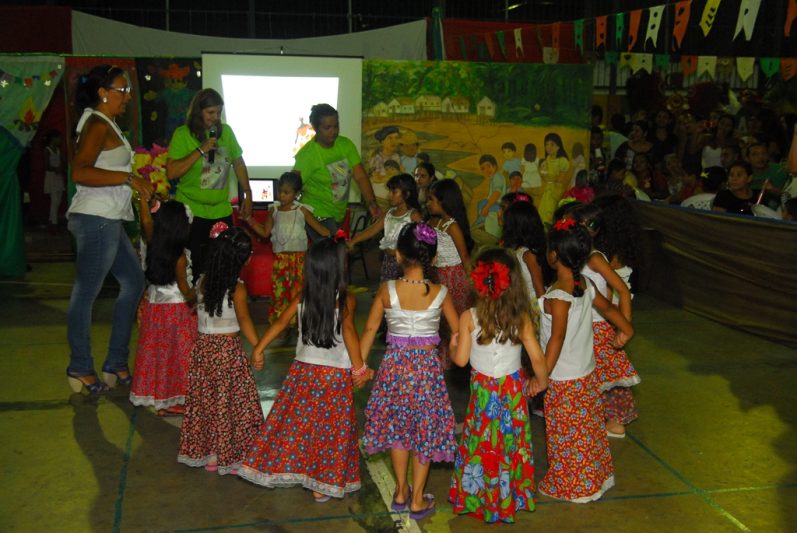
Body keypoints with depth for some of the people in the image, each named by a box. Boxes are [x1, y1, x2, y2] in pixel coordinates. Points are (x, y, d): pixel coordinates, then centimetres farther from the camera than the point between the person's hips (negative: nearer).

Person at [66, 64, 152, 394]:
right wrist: (128, 177, -24)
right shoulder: (97, 125, -11)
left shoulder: (106, 125, 18)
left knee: (133, 283, 15)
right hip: (96, 219, -11)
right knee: (86, 293, -1)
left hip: (108, 221, 11)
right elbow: (80, 172, -24)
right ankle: (80, 368, 11)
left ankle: (116, 363, 21)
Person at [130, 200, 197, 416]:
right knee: (176, 355, 4)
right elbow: (183, 286, -15)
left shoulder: (152, 244, -7)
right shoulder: (180, 256, -20)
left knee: (155, 352, 16)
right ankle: (172, 400, 9)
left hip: (153, 304, 6)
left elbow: (145, 222, 8)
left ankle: (153, 394, 26)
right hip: (176, 309, -6)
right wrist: (193, 300, 2)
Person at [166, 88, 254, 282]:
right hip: (192, 213, -4)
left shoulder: (226, 131, 5)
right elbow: (171, 172, -15)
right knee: (193, 270, -1)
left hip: (222, 212, 4)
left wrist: (247, 194, 14)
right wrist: (201, 150, -17)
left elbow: (238, 163, 17)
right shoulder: (183, 134, -6)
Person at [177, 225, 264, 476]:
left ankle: (208, 455, 25)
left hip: (203, 347, 6)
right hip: (228, 350, -6)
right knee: (231, 403, 6)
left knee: (205, 401, 15)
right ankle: (230, 457, 15)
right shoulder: (237, 288, -17)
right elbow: (243, 319, -24)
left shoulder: (202, 282, 0)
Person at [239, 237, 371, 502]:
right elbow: (348, 330, -27)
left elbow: (281, 322, -4)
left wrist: (258, 348, 5)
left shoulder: (303, 297, -3)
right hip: (335, 375, -3)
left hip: (303, 370, 3)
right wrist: (359, 367, -27)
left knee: (295, 422, 16)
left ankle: (283, 469, 23)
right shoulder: (346, 300, -14)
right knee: (330, 429, 10)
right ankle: (322, 486, 19)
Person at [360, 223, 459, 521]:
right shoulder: (440, 293, -10)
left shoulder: (387, 290, -10)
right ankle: (417, 501, 21)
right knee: (424, 430, 12)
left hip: (394, 364, 1)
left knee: (397, 427, 20)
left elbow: (370, 329, -3)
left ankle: (401, 492, 31)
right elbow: (457, 332, 0)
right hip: (427, 365, -1)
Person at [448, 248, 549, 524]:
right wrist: (542, 383, 8)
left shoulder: (468, 318, -16)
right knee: (512, 443, 16)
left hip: (484, 391, -1)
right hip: (513, 388, 1)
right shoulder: (521, 318, -13)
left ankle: (478, 497, 26)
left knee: (482, 444, 13)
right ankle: (510, 498, 31)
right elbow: (537, 358, -10)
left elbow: (461, 359, -12)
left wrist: (453, 346, 9)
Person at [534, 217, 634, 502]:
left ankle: (572, 487, 24)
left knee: (567, 435, 9)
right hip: (587, 373, 8)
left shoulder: (557, 297, -25)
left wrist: (542, 375, -28)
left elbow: (557, 338, -30)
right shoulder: (586, 286, -2)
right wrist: (626, 329, 29)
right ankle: (598, 476, 37)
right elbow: (608, 308, 12)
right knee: (589, 427, 22)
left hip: (563, 380, -8)